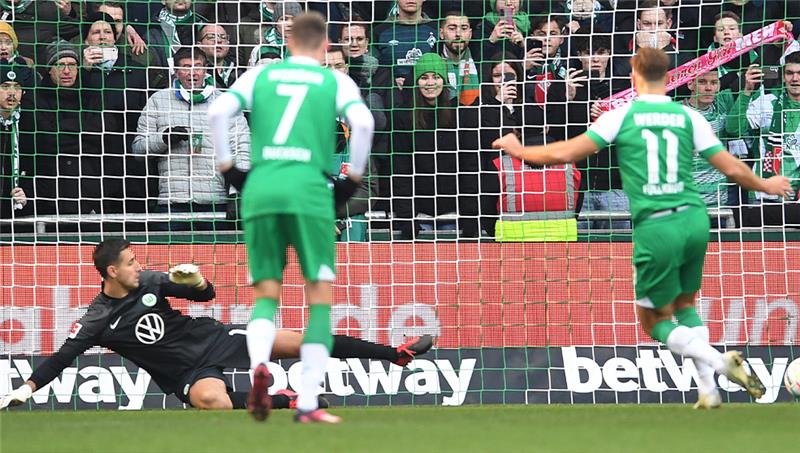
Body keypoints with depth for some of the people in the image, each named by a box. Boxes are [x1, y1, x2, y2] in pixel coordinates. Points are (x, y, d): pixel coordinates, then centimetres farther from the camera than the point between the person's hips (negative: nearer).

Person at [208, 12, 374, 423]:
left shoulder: (260, 75, 15)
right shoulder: (335, 82, 11)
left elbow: (218, 111, 1)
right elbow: (362, 122, -7)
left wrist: (227, 168, 10)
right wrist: (353, 178, 4)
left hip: (260, 190, 2)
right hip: (310, 191, -2)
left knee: (266, 294, 12)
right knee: (320, 299, 5)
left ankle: (258, 363, -19)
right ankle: (308, 403, -3)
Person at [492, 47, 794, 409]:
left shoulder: (622, 117, -2)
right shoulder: (689, 117, 6)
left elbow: (565, 153, -2)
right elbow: (732, 168, 7)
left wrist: (520, 151, 16)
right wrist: (765, 186, 27)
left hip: (655, 227, -4)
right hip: (694, 219, 4)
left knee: (653, 321, 10)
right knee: (685, 304, 24)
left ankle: (721, 362, -10)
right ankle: (708, 389, 14)